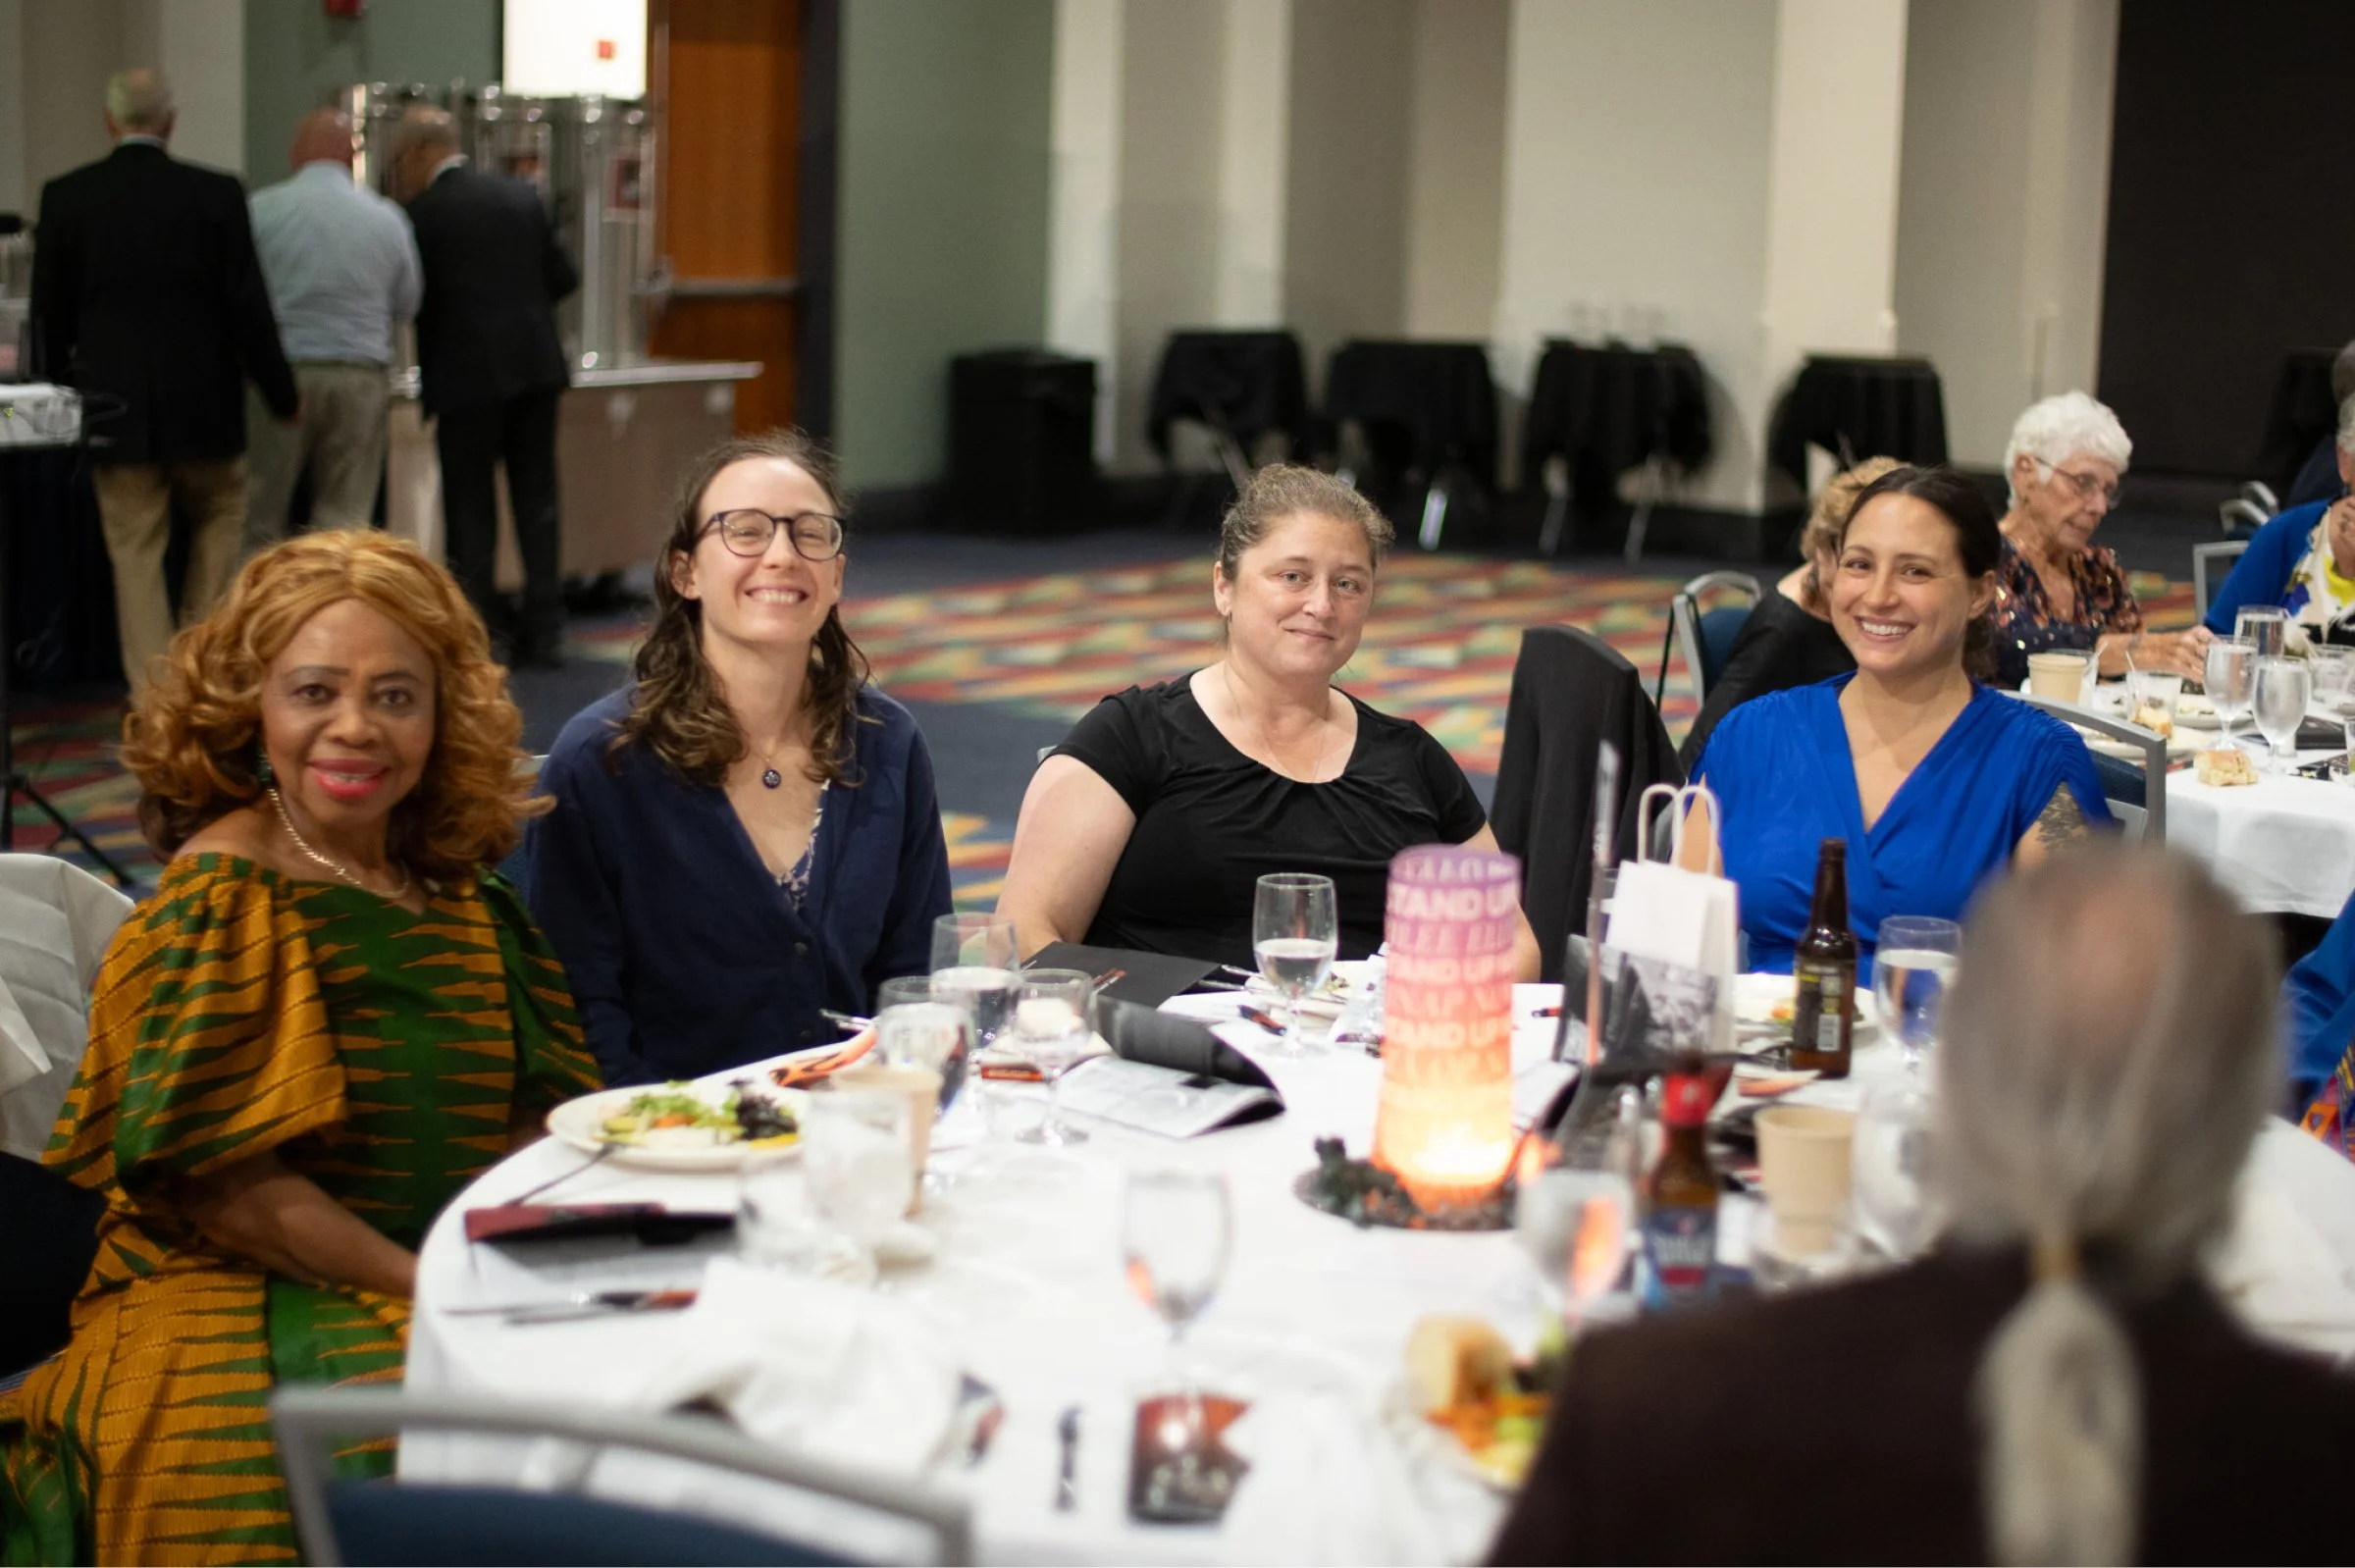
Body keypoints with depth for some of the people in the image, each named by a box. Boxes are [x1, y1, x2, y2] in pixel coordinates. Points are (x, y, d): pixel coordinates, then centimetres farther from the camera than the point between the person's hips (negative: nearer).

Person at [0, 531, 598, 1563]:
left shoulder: (450, 880, 11)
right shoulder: (223, 898, -8)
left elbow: (532, 1109, 10)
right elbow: (219, 1176, -14)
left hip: (453, 1279, 7)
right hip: (238, 1313, -6)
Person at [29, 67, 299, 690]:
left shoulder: (65, 196, -2)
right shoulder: (217, 194, -7)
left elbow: (49, 312, 4)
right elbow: (248, 305, -6)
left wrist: (61, 389, 18)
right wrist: (281, 393, 5)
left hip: (114, 406, 1)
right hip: (203, 405, -1)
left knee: (136, 553, 6)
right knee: (219, 518, 21)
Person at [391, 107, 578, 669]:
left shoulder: (423, 212, -7)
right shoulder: (521, 196, 8)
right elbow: (563, 277, 11)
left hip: (467, 374, -5)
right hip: (536, 365, 5)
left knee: (470, 507, 3)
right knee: (537, 498, 9)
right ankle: (544, 630, 10)